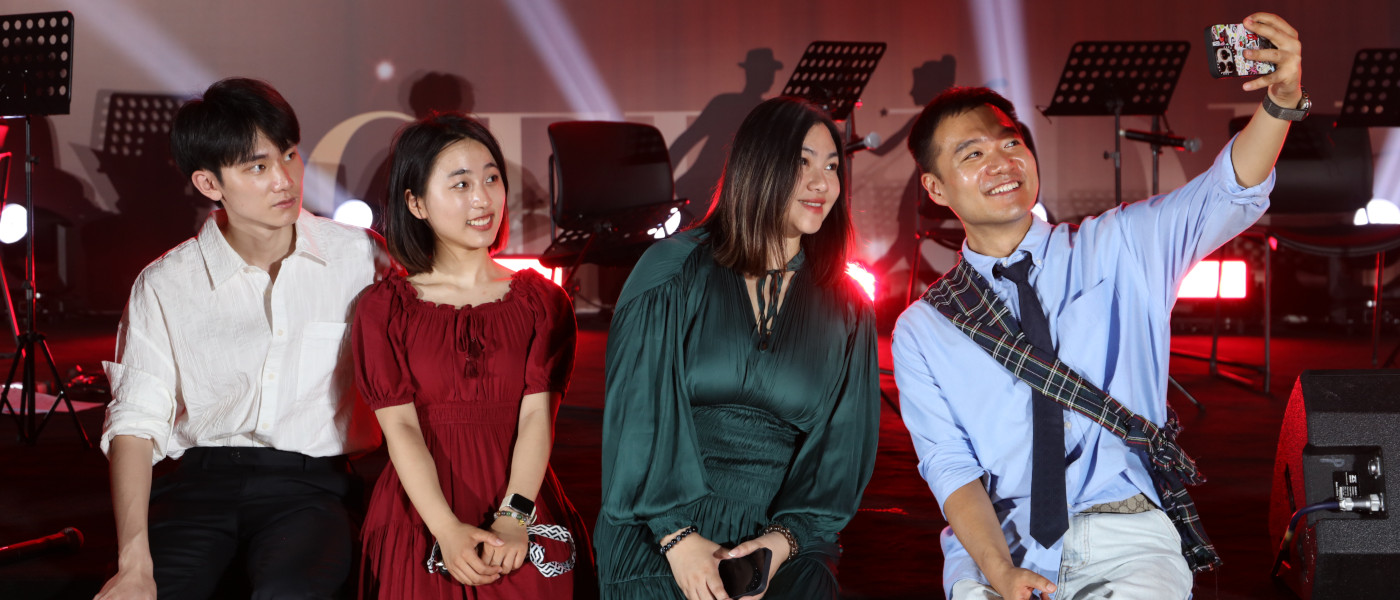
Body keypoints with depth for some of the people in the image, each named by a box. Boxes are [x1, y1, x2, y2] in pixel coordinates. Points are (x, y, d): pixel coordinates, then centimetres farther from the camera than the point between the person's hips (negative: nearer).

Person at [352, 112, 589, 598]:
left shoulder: (542, 300, 10)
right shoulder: (383, 308, 7)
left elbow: (537, 415, -1)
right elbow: (400, 426, -3)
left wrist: (514, 517, -16)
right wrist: (447, 530, -16)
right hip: (419, 517, 0)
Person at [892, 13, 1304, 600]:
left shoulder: (1115, 251, 10)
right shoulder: (921, 331, 8)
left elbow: (1226, 197, -4)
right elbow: (951, 469, 0)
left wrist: (1281, 100, -24)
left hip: (1125, 536, 0)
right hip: (997, 546, 0)